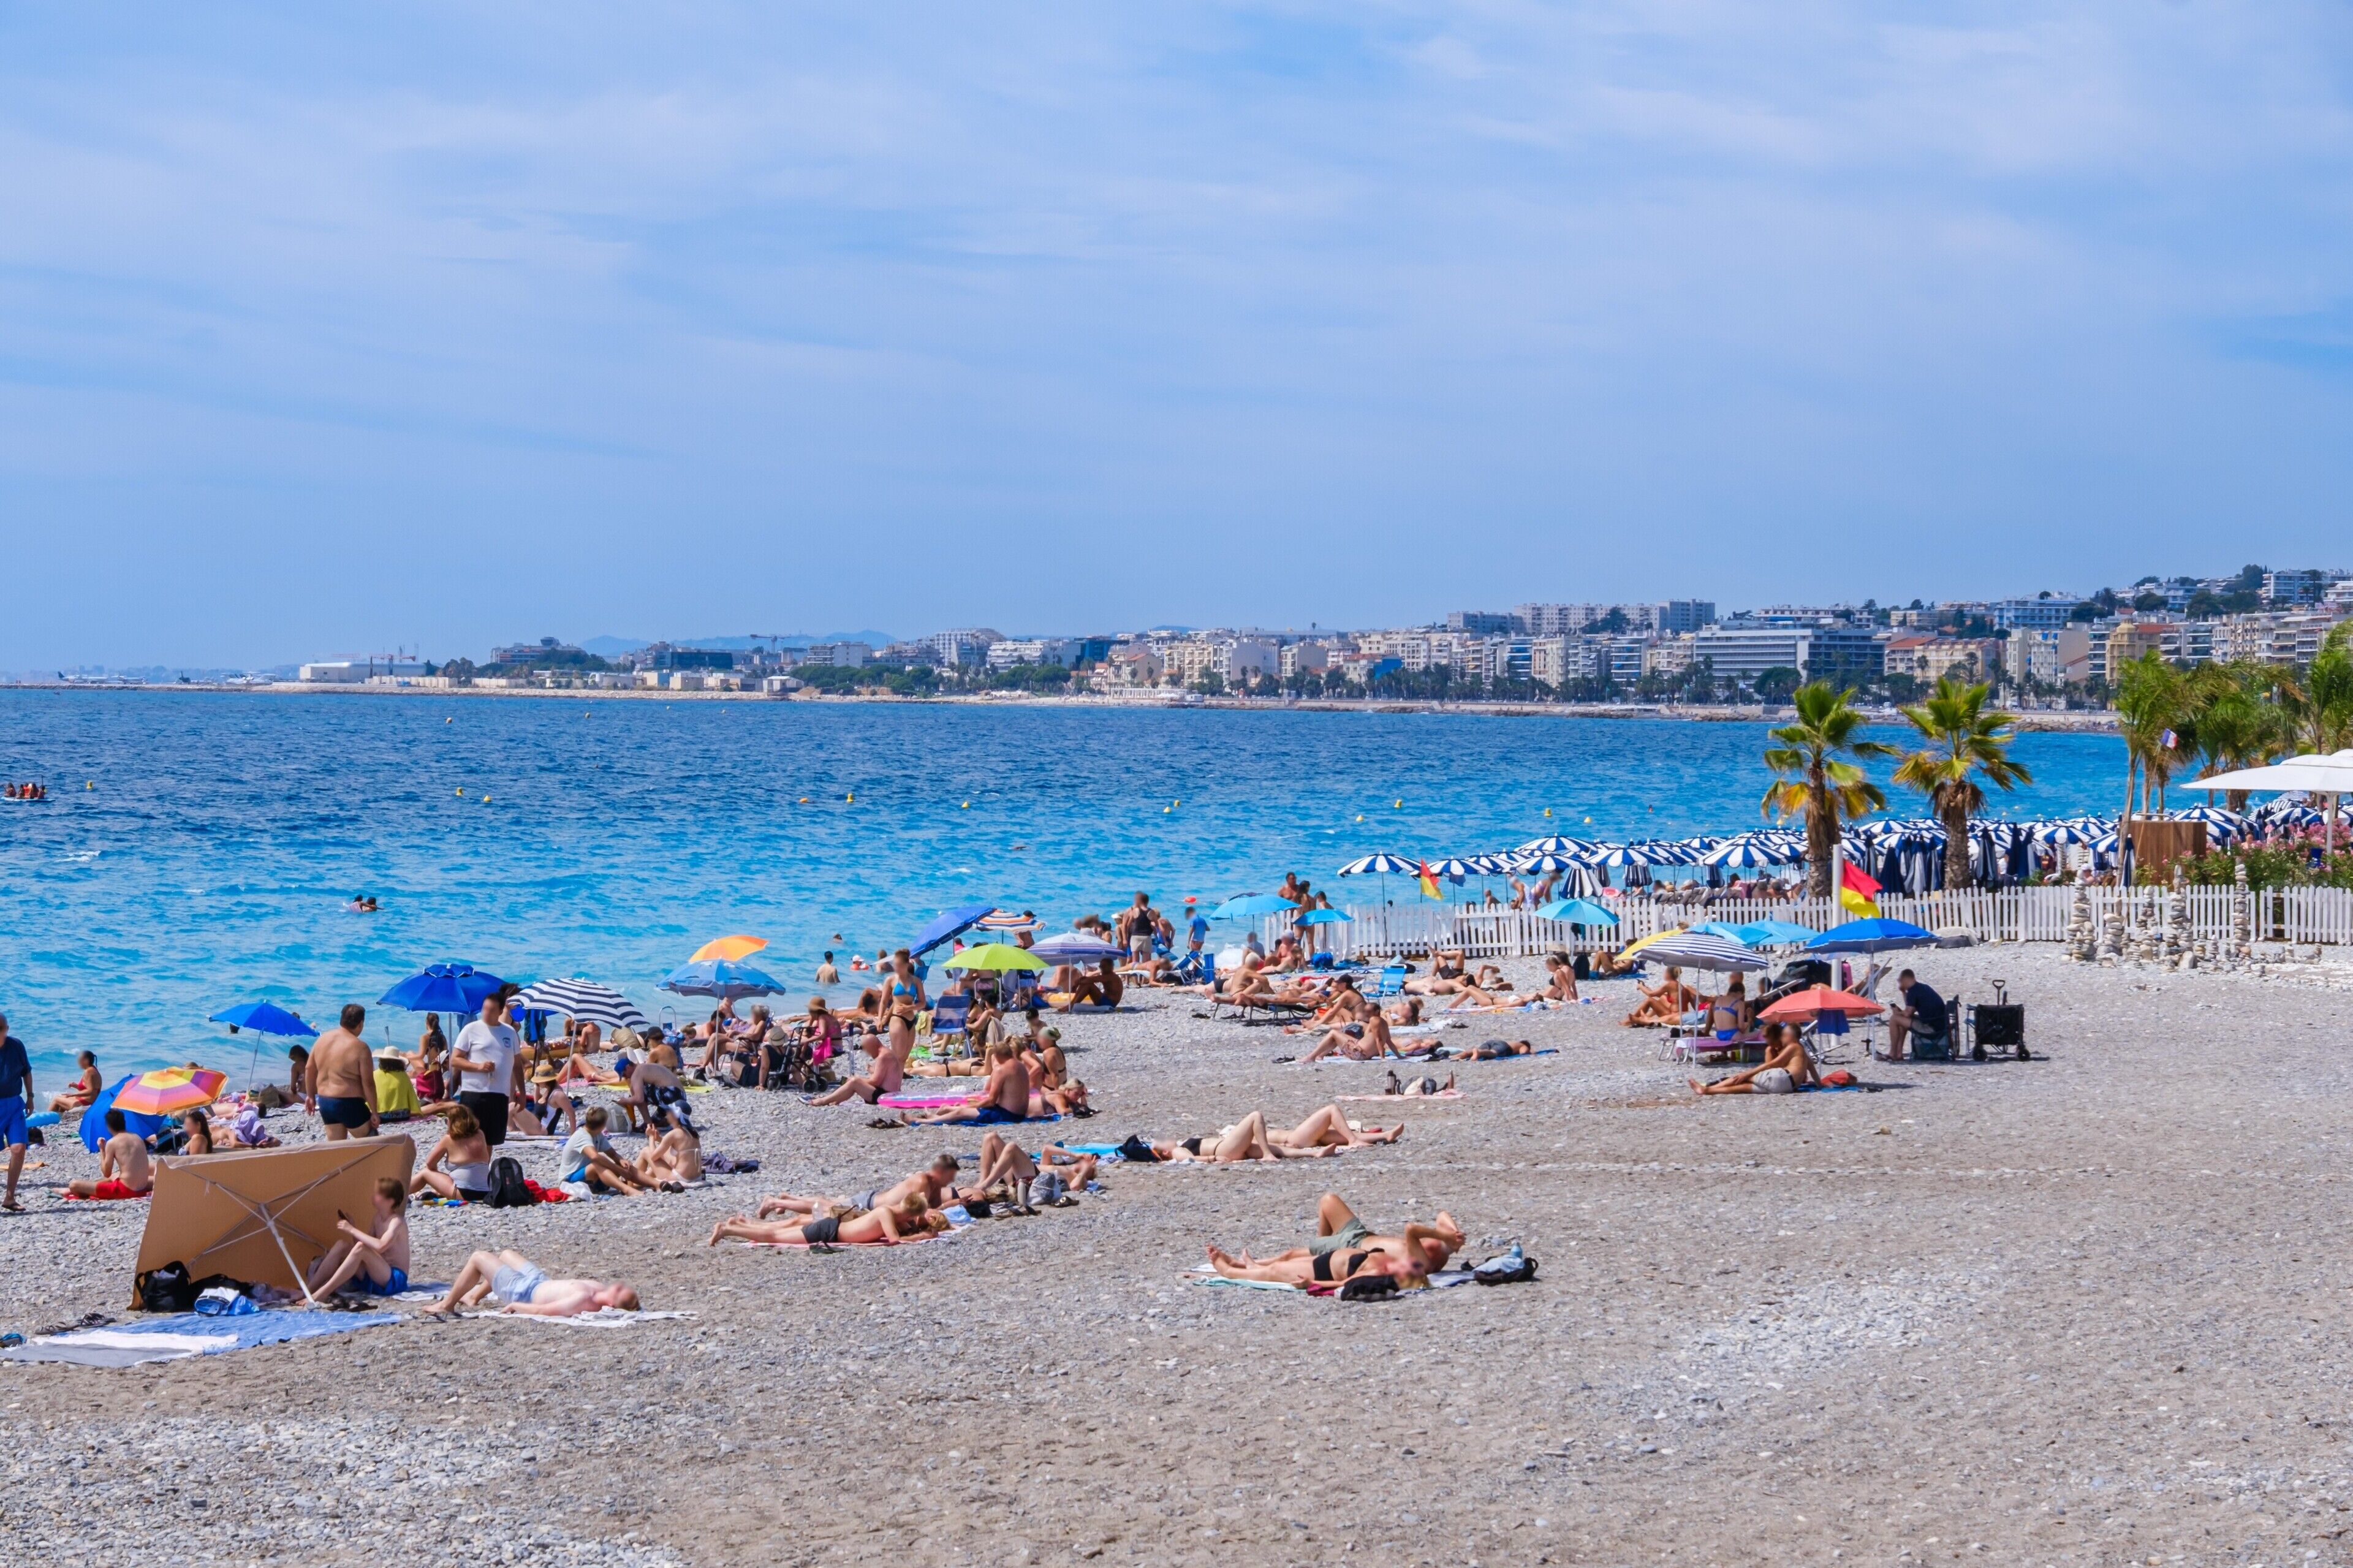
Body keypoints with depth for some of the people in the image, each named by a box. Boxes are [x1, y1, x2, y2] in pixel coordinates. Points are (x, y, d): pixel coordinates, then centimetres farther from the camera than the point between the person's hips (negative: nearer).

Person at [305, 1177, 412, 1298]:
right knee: (341, 1246, -6)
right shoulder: (379, 1218, 13)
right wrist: (351, 1227, 2)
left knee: (361, 1248, -31)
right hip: (375, 1278, 8)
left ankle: (320, 1294, -36)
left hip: (395, 1280, -8)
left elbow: (380, 1247, -31)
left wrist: (352, 1230, -24)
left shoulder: (397, 1222, -14)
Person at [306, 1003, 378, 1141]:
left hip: (325, 1103, 7)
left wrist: (310, 1096, 24)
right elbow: (368, 1084, -16)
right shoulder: (360, 1047, -16)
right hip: (349, 1104, -6)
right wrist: (374, 1112, -9)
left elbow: (310, 1070, 13)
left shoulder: (323, 1039, 5)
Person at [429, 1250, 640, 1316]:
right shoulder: (602, 1290, -22)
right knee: (506, 1254, 33)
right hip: (541, 1281, 8)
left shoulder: (583, 1301, -44)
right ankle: (474, 1296, 56)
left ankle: (448, 1304, 31)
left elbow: (541, 1311, -40)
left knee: (479, 1257, 8)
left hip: (523, 1293, -8)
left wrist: (514, 1306, -26)